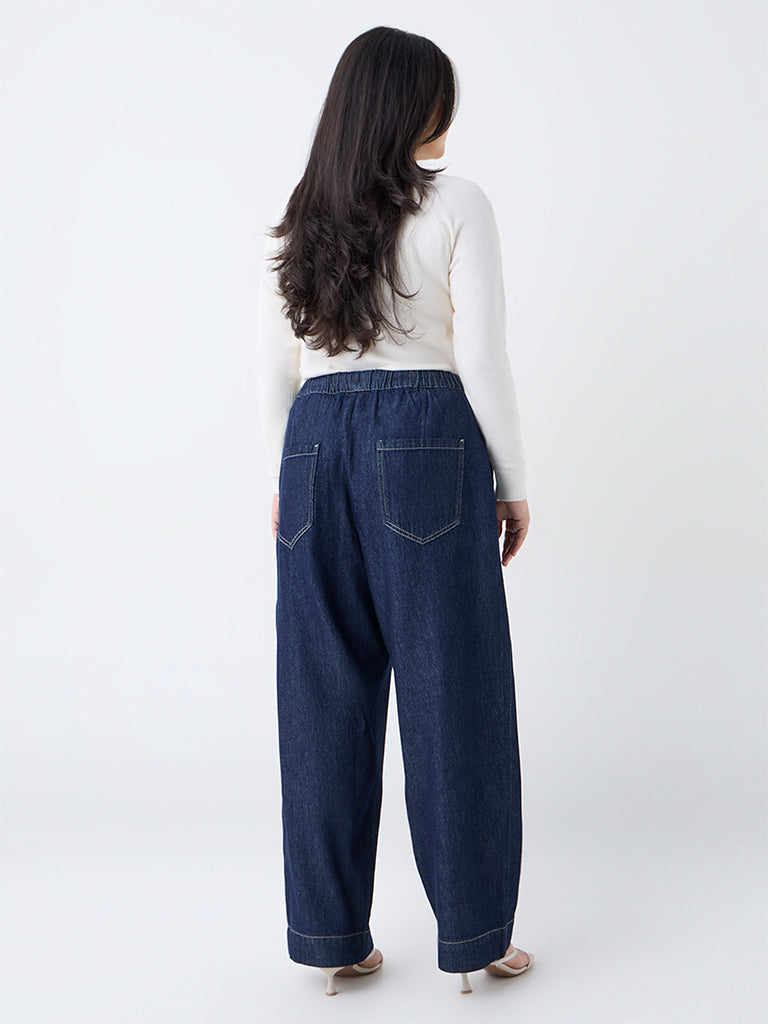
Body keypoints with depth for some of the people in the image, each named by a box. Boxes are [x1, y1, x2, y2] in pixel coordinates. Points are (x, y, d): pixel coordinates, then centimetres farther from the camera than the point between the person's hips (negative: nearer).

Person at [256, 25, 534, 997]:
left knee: (327, 694, 8)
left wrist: (284, 483, 19)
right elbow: (481, 357, -8)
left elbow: (276, 371, 11)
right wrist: (513, 480, 1)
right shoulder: (456, 203, -3)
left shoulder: (296, 221, 11)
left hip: (318, 443, 5)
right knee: (451, 690, 4)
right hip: (427, 446, -4)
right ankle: (472, 932, 14)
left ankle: (330, 932, 17)